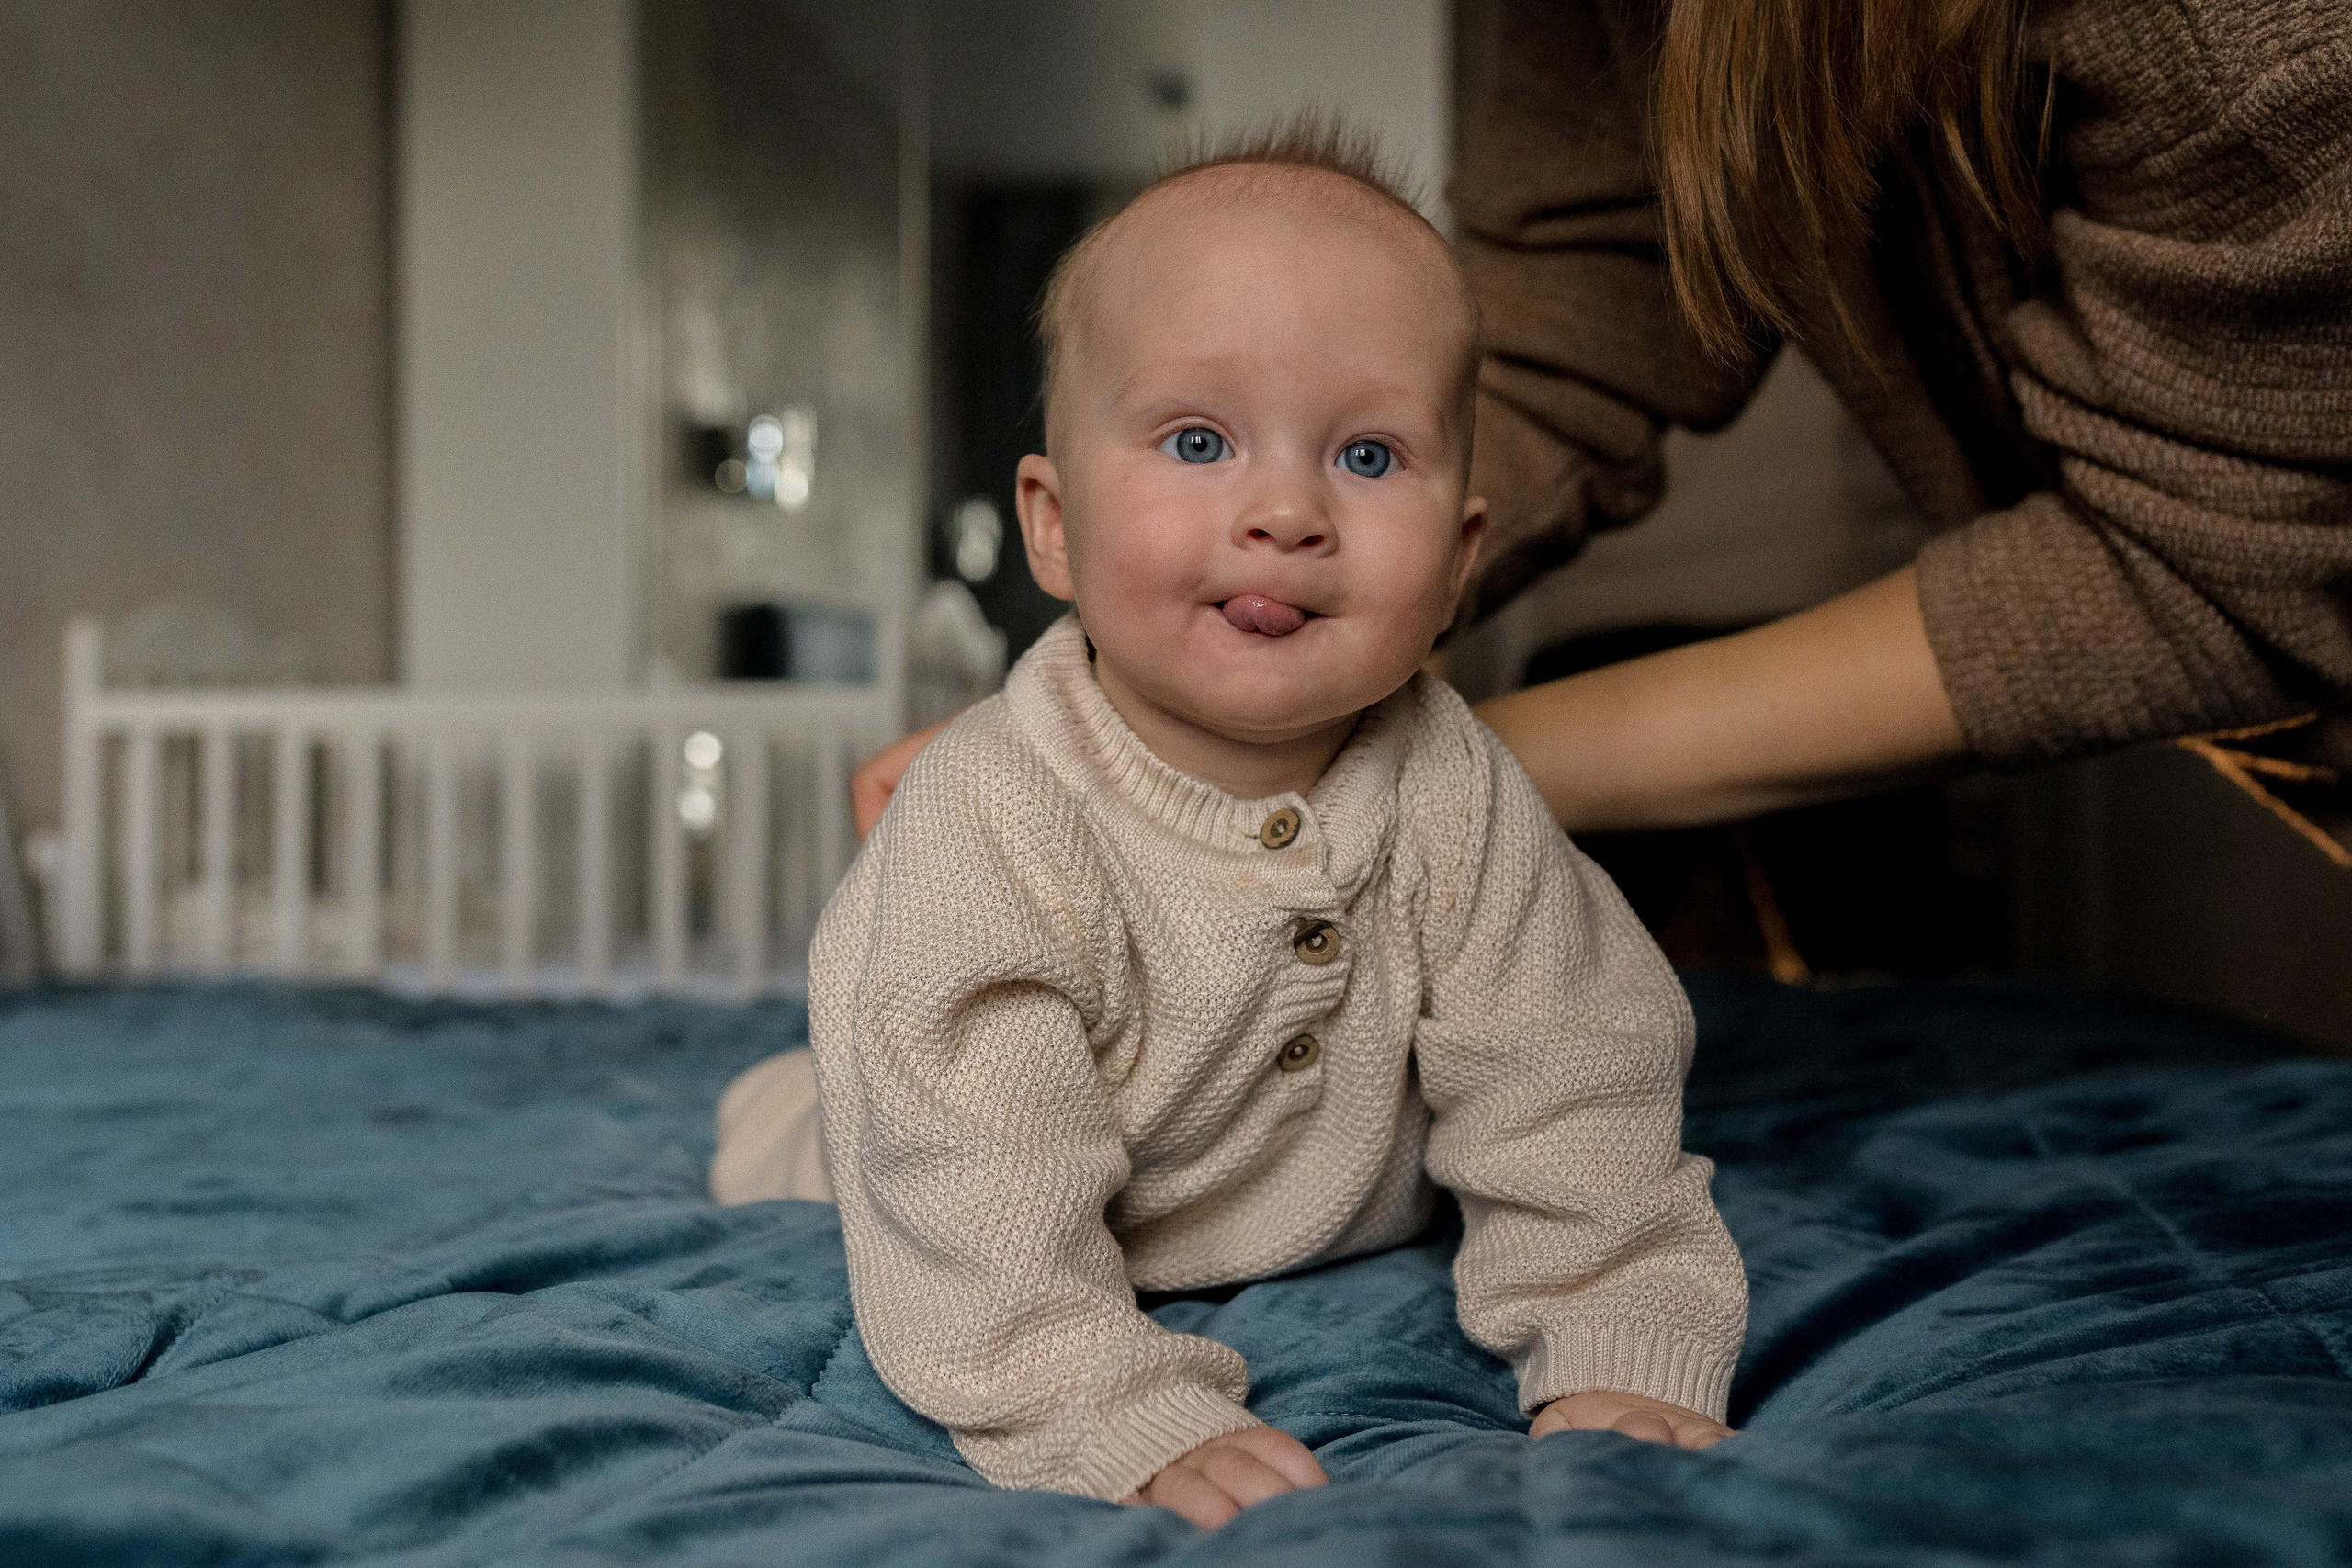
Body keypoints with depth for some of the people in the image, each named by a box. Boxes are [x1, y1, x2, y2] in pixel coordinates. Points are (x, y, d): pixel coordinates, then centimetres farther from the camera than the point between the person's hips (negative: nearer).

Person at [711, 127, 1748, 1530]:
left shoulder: (1454, 798, -28)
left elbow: (1570, 1094, -23)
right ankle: (786, 1108, 48)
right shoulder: (990, 832, -39)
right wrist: (1142, 1431, -48)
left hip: (1345, 1236, 3)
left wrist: (1621, 1359, -32)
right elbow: (981, 1215, -40)